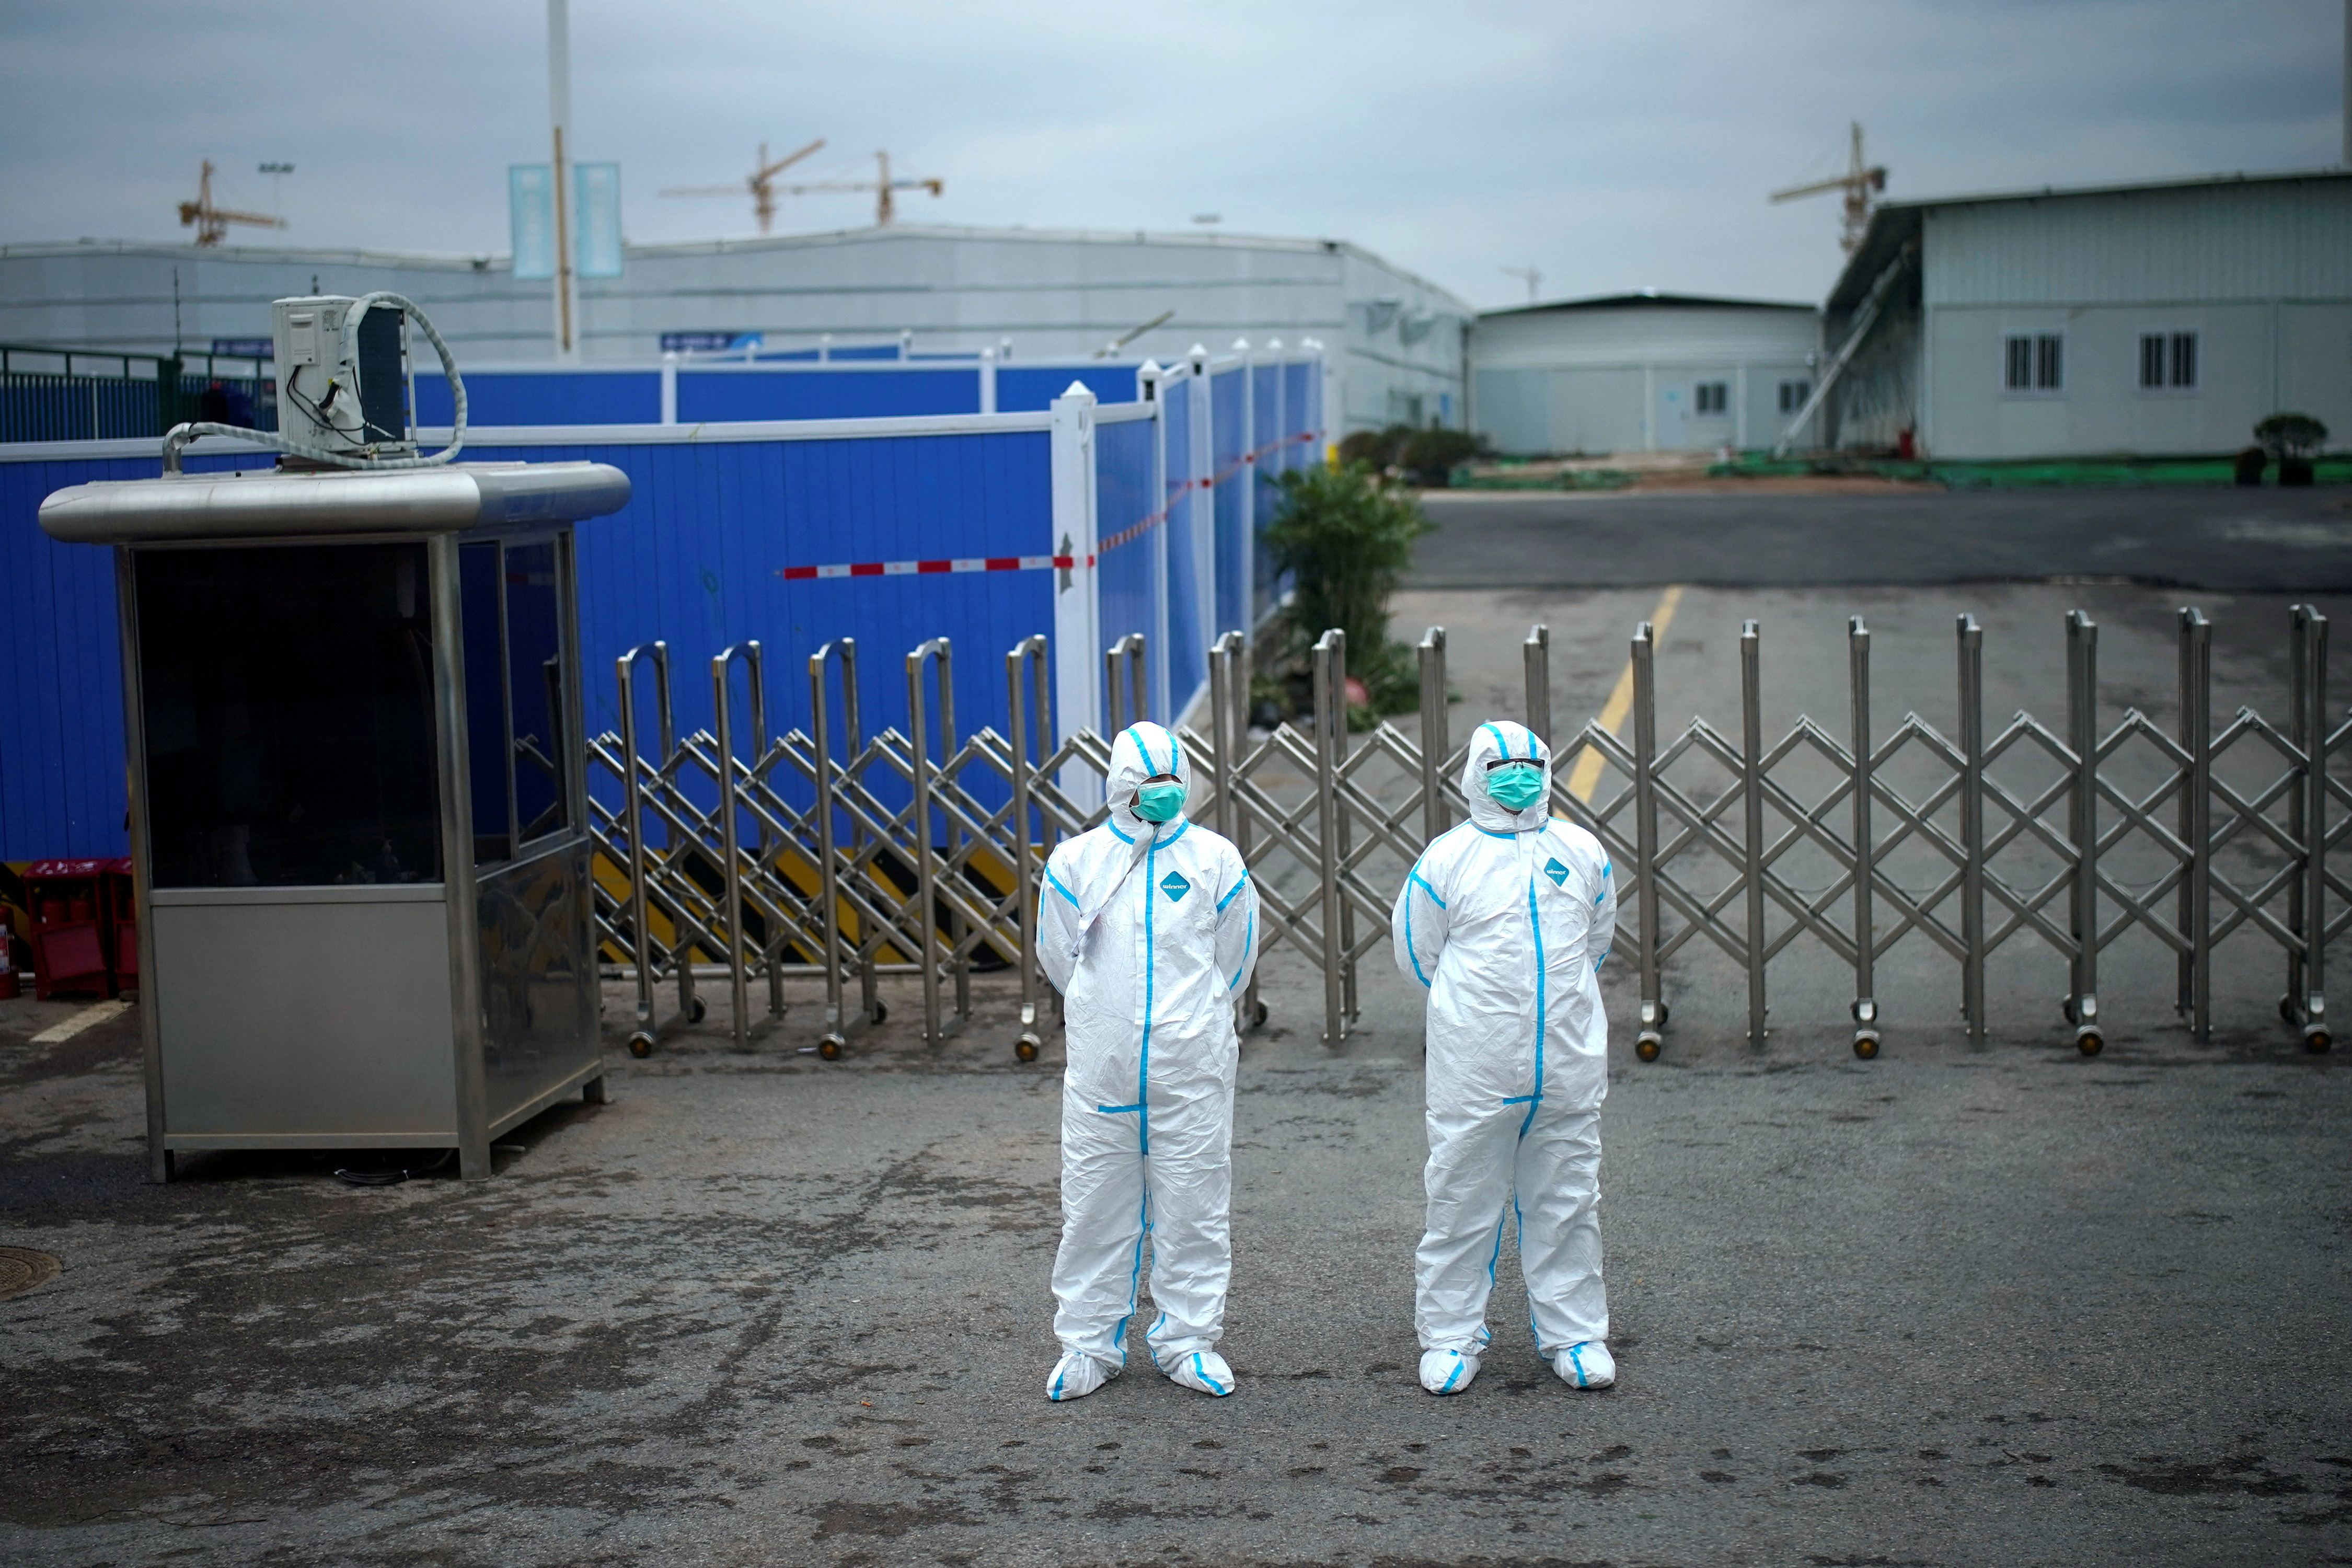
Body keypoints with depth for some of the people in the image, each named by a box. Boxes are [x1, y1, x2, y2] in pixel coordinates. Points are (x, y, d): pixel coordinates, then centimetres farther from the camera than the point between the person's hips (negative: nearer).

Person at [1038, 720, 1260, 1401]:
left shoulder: (1216, 860, 2)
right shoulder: (1075, 860, 1)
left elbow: (1233, 960, 12)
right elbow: (1060, 955, 12)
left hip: (1192, 1068, 0)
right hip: (1101, 1067, 0)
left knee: (1192, 1204, 4)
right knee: (1095, 1205, 5)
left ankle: (1189, 1339, 17)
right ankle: (1089, 1342, 16)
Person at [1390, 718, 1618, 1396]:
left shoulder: (1583, 853, 7)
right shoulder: (1446, 859, -3)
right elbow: (1418, 955, 6)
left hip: (1569, 1061, 3)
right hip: (1473, 1066, -3)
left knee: (1566, 1200, 10)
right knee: (1462, 1200, 4)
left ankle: (1574, 1333, 21)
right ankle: (1450, 1337, 15)